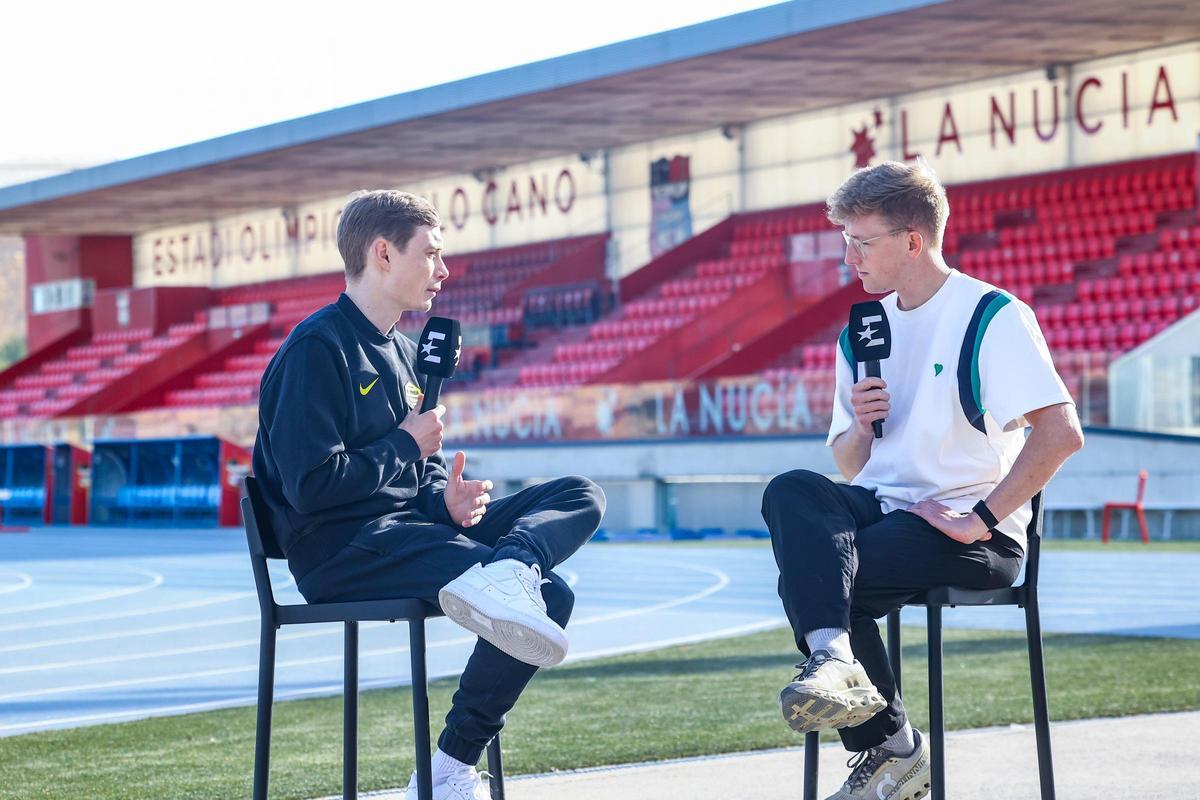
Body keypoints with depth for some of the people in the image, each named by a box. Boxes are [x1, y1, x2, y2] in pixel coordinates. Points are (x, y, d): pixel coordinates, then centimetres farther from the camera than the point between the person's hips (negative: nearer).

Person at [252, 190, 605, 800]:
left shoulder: (400, 350, 21)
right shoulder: (317, 350, -11)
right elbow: (311, 485, -20)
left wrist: (448, 498, 1)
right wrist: (406, 446, -7)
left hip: (408, 526, 10)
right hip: (341, 550, -10)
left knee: (581, 496, -5)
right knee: (550, 595, -23)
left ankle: (505, 572, -35)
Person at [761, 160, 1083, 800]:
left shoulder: (992, 317, -5)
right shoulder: (865, 331, 16)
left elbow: (1061, 434, -18)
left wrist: (980, 519, -19)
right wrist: (860, 424, -2)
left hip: (972, 535, -6)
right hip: (882, 507, 6)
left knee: (808, 577, -26)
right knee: (792, 492, -26)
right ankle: (833, 658, -37)